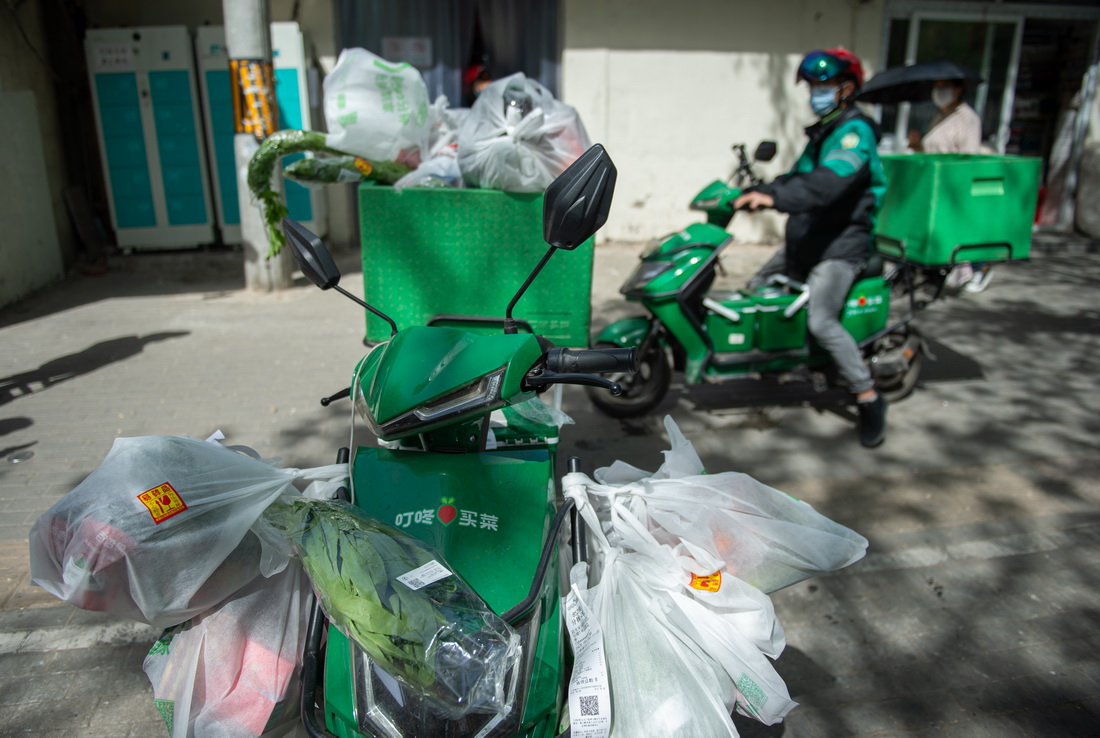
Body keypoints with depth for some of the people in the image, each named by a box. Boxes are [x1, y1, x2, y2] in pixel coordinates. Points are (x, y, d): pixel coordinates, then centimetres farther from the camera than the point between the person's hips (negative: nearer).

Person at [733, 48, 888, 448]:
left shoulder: (855, 131, -15)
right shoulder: (823, 132, 17)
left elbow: (828, 182, -32)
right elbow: (800, 178, 24)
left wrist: (775, 197, -43)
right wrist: (755, 193, 12)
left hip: (840, 245, -10)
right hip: (806, 240, 10)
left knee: (822, 322, -24)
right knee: (755, 291, 15)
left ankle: (869, 399, -11)